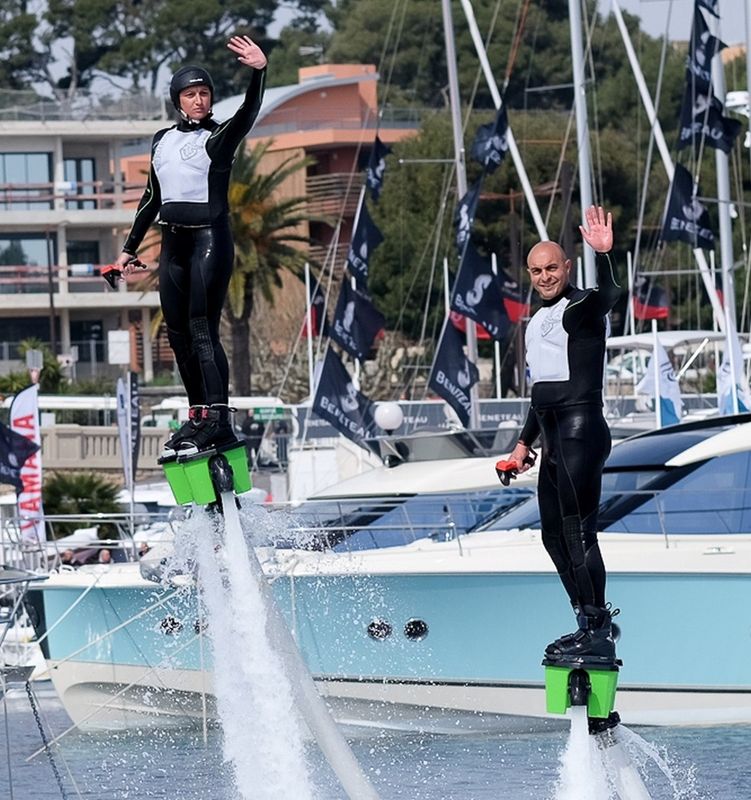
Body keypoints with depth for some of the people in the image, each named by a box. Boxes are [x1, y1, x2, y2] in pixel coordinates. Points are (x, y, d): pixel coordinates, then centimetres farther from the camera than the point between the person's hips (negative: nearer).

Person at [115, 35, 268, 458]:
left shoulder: (220, 137, -4)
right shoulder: (162, 140, 13)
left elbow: (248, 114, -25)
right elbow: (152, 196, 21)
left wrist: (259, 73, -42)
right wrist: (131, 247, 21)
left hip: (210, 240, -7)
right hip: (173, 244, 7)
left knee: (203, 331, -13)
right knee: (178, 332, 7)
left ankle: (220, 421, -16)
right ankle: (199, 417, 15)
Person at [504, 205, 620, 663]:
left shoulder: (582, 308, -6)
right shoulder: (539, 323, 22)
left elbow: (609, 295, -31)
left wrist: (604, 256, -49)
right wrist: (525, 442, 29)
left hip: (582, 432, -10)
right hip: (554, 440, 10)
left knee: (578, 533, -14)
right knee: (555, 535, 12)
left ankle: (599, 633, -16)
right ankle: (592, 624, 19)